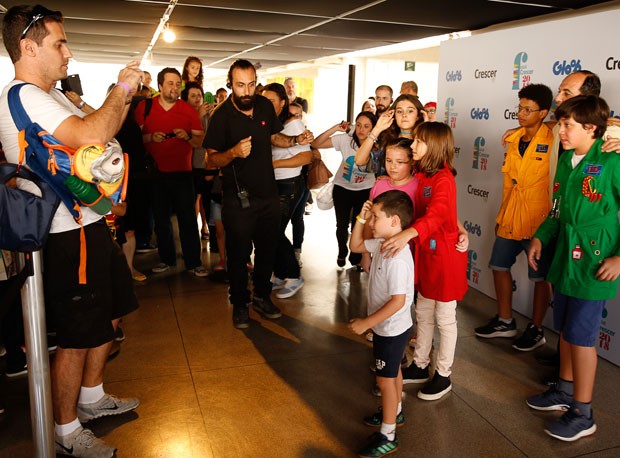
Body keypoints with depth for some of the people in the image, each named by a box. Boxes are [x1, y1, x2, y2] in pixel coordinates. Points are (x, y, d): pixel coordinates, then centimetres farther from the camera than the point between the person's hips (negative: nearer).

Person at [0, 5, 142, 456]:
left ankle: (92, 397, 40)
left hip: (91, 225, 10)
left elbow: (102, 132, 21)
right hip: (67, 237, -10)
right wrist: (121, 91, -17)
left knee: (109, 315, 21)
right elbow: (90, 136, -32)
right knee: (78, 336, 2)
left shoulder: (51, 96, 15)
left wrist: (124, 94, 7)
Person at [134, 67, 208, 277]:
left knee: (188, 218, -2)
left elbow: (201, 140, 2)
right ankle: (166, 258, 26)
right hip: (156, 172, 1)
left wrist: (188, 136, -17)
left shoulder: (188, 110, 3)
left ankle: (193, 262, 6)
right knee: (161, 218, 11)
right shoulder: (145, 107, 3)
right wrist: (150, 137, -15)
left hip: (182, 172, -1)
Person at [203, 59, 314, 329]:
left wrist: (295, 140, -1)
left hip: (268, 193, 5)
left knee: (267, 249, 16)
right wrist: (234, 152, -32)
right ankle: (240, 304, 26)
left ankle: (262, 297, 36)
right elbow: (211, 160, -13)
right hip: (238, 198, -5)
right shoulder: (221, 116, -14)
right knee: (239, 253, 6)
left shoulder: (265, 106, 1)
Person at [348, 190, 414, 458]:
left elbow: (398, 301, -32)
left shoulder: (397, 259, -32)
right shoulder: (381, 243, -4)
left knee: (385, 379, 6)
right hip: (387, 326, 9)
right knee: (393, 372, 26)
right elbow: (356, 246, 12)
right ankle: (395, 413, 48)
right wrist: (361, 219, -3)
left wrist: (365, 323, -26)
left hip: (391, 329, -9)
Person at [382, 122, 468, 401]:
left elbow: (435, 216, -36)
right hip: (425, 252, 8)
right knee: (423, 312, 19)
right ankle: (420, 366, 35)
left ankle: (443, 376, 23)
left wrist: (406, 235, -51)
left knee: (444, 318, 7)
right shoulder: (422, 175, 6)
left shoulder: (444, 179, -21)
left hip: (444, 254, -8)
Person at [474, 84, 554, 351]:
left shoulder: (553, 141, -13)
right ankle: (505, 322, 32)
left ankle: (536, 330, 26)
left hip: (539, 222, -7)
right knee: (499, 266, 14)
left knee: (540, 276, 8)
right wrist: (501, 215, 15)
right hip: (510, 220, 7)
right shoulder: (513, 139, 6)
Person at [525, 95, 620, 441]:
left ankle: (583, 414, 15)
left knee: (581, 335, 0)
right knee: (566, 328, 18)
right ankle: (566, 391, 37)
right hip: (565, 255, 7)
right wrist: (541, 237, 11)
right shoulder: (567, 159, 7)